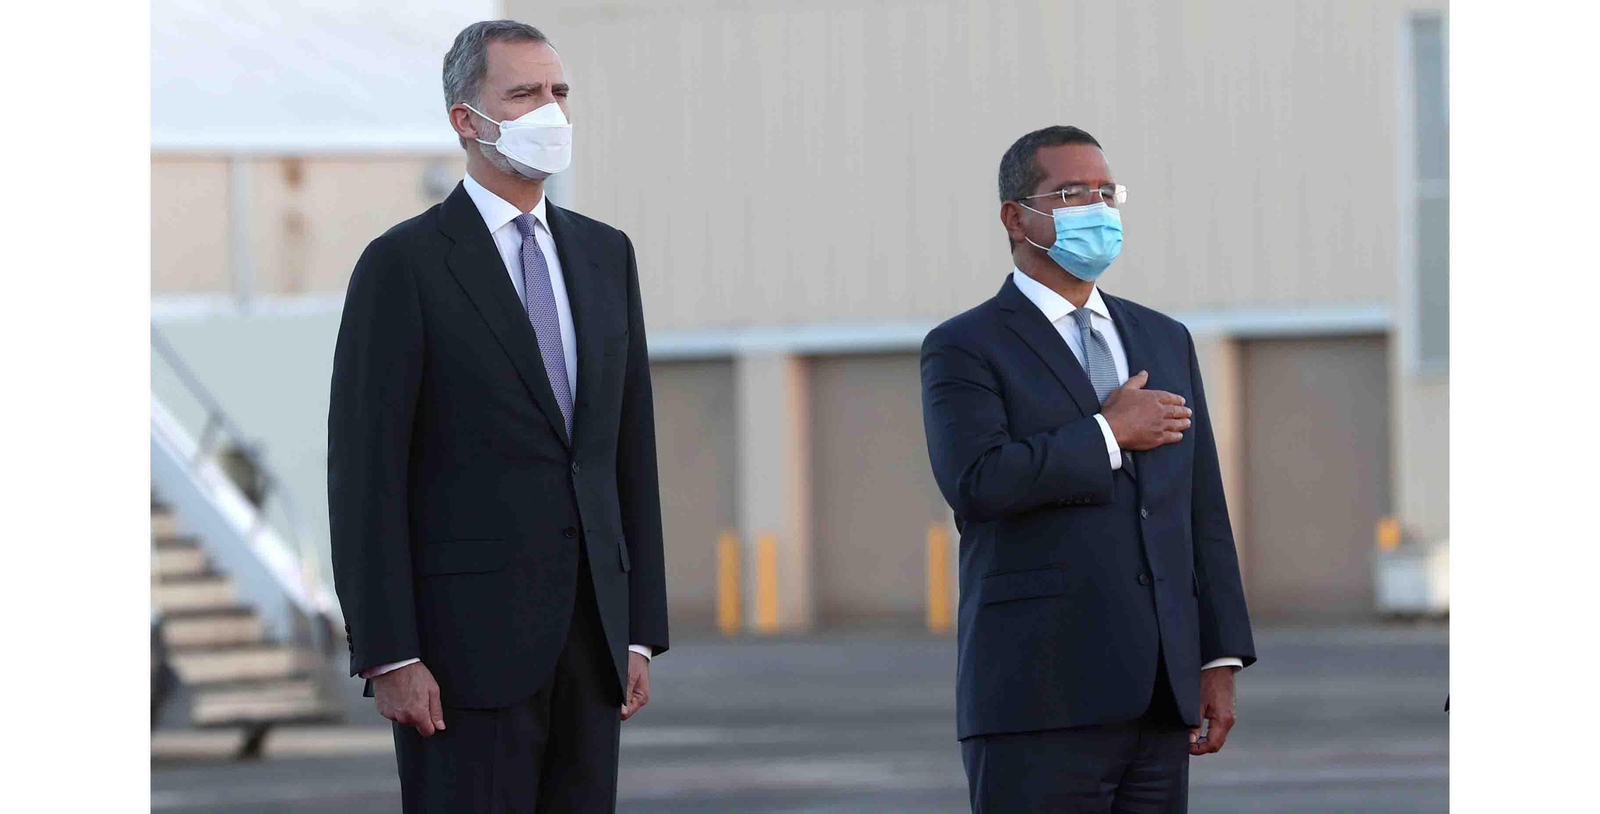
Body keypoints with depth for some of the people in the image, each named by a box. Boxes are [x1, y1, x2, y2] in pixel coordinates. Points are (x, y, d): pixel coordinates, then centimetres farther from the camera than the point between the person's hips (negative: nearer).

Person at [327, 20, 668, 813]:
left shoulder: (604, 256, 14)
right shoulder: (403, 264, -5)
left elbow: (630, 451, 15)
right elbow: (364, 472, -9)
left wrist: (641, 630, 9)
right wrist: (388, 657, -15)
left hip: (587, 635, 6)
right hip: (466, 638, -6)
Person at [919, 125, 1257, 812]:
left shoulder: (1165, 341, 19)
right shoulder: (963, 349, 1)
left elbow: (1202, 512, 17)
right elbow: (976, 482, -17)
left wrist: (1220, 660, 10)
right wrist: (1109, 433, -9)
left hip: (1158, 700, 6)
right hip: (1039, 698, -5)